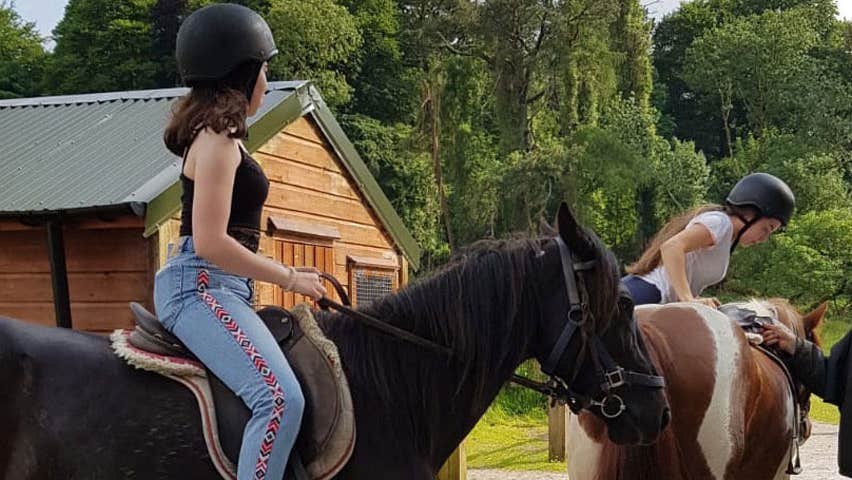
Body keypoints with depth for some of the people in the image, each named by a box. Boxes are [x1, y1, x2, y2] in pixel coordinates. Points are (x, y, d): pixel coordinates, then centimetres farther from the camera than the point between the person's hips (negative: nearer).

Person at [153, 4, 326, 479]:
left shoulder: (220, 137, 18)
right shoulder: (217, 141, -13)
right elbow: (209, 243, -21)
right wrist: (290, 277, -13)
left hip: (218, 288, 11)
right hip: (202, 286, -11)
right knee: (280, 398, -27)